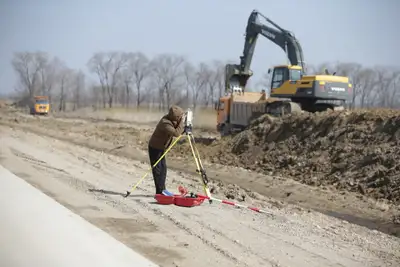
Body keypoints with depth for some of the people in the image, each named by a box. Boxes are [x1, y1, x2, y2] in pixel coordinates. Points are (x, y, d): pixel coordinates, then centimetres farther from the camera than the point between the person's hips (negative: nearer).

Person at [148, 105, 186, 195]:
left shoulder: (171, 120, -3)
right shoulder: (165, 123, -29)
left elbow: (178, 131, 7)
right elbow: (176, 133, -38)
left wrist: (184, 127, -11)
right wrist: (182, 122, -30)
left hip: (161, 147, 9)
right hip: (155, 148, -9)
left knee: (163, 169, 10)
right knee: (158, 169, -5)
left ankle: (162, 190, 17)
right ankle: (160, 192, -1)